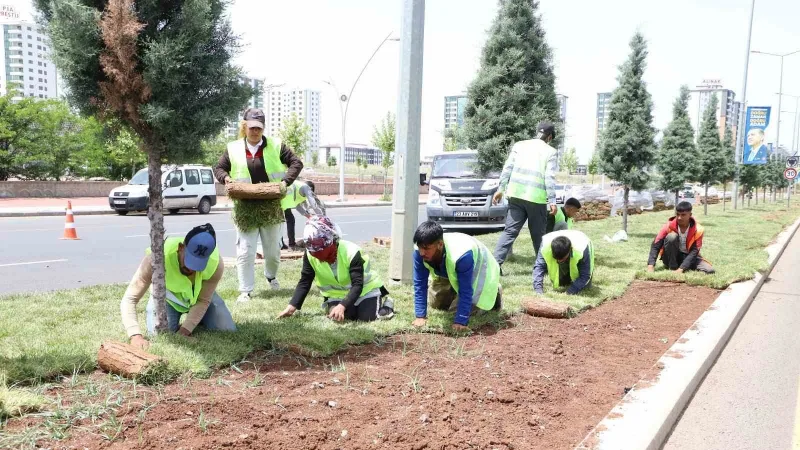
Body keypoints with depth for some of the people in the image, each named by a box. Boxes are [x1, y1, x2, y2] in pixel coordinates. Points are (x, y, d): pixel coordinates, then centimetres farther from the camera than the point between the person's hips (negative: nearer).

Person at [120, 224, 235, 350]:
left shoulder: (216, 263, -35)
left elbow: (203, 301, -20)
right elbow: (129, 299, -36)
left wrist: (184, 330, -30)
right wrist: (136, 335, -50)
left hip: (200, 295, 1)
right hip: (167, 295, -1)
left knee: (228, 331, -9)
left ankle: (197, 319, 22)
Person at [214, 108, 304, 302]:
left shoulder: (275, 146, -1)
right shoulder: (233, 149, 1)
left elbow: (296, 163, 3)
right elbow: (219, 168, 13)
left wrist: (286, 181, -12)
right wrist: (226, 178, -9)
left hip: (271, 207, 1)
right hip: (245, 209, 0)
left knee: (273, 250, 13)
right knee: (245, 252, -1)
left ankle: (271, 275, 43)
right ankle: (245, 291, 10)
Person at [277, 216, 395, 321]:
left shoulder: (351, 252, -32)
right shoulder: (310, 255, -18)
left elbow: (357, 285, -34)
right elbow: (304, 282, -12)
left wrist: (342, 306, -48)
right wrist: (291, 307, -24)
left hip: (365, 288, -4)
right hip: (338, 293, 4)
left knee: (367, 317, -19)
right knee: (341, 316, -19)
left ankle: (385, 301, 13)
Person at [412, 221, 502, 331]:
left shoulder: (462, 255, -46)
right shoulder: (420, 252, -31)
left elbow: (465, 292, -37)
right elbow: (420, 284, -22)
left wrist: (460, 322, -36)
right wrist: (420, 316, -24)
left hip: (478, 270, -5)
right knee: (436, 303, 5)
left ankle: (493, 293, 12)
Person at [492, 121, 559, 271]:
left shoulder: (519, 145, 11)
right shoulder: (550, 151, 3)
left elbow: (508, 168, 5)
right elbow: (550, 178, -5)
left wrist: (501, 189, 8)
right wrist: (552, 201, -5)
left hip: (516, 194, 3)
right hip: (536, 197, -3)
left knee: (510, 230, 3)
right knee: (538, 233, 10)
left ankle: (496, 262, -8)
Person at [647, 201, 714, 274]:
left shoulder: (698, 230, -16)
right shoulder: (670, 226, -17)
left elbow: (694, 252, -20)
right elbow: (655, 245, -20)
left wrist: (681, 269, -33)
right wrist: (651, 266, -32)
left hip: (687, 257, 1)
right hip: (672, 258, -1)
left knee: (710, 270, -23)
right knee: (672, 236, -29)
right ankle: (672, 267, -17)